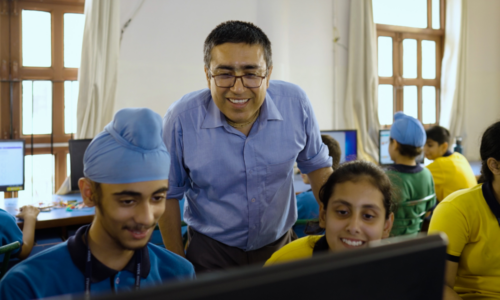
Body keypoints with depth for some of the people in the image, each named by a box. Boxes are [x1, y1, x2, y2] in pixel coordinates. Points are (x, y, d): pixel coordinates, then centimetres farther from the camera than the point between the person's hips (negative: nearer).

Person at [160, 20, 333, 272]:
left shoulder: (295, 104, -16)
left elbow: (316, 164, 2)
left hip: (279, 244, 3)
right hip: (210, 251, -2)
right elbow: (168, 195, -8)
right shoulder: (181, 119, -21)